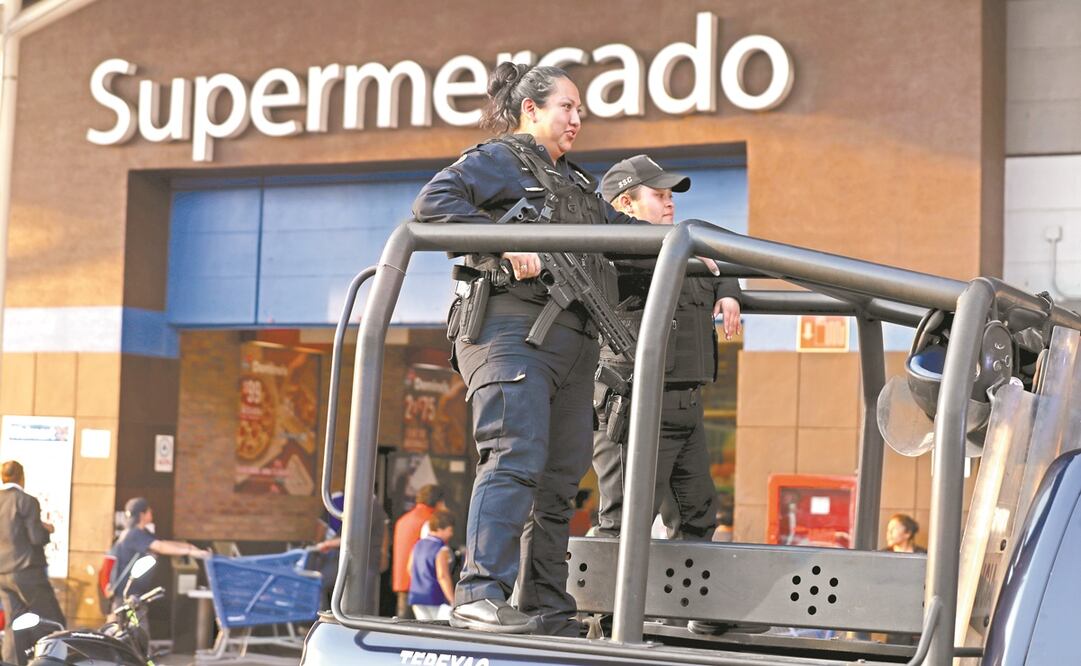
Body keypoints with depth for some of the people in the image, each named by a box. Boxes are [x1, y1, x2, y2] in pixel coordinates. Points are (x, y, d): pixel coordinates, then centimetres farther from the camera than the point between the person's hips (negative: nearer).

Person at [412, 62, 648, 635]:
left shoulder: (575, 182, 30)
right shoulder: (498, 159, 4)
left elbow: (619, 229, 41)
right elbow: (433, 201, -11)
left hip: (571, 341, 9)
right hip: (512, 328, -9)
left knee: (560, 477, 6)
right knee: (516, 456, -22)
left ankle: (547, 610, 9)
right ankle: (479, 596, -28)